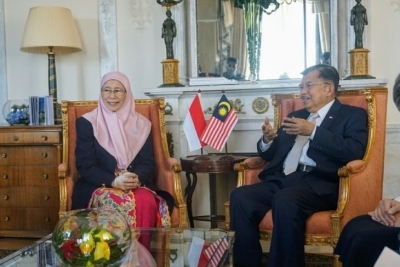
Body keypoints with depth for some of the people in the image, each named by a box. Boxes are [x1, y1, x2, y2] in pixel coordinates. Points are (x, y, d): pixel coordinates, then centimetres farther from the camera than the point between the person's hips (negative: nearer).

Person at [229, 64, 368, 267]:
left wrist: (313, 132, -12)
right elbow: (270, 154, 26)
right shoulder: (296, 115, 27)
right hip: (281, 180, 6)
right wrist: (267, 140, 3)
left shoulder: (352, 115, 10)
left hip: (319, 183, -5)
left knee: (285, 201, -36)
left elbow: (355, 151, -9)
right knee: (240, 196, -21)